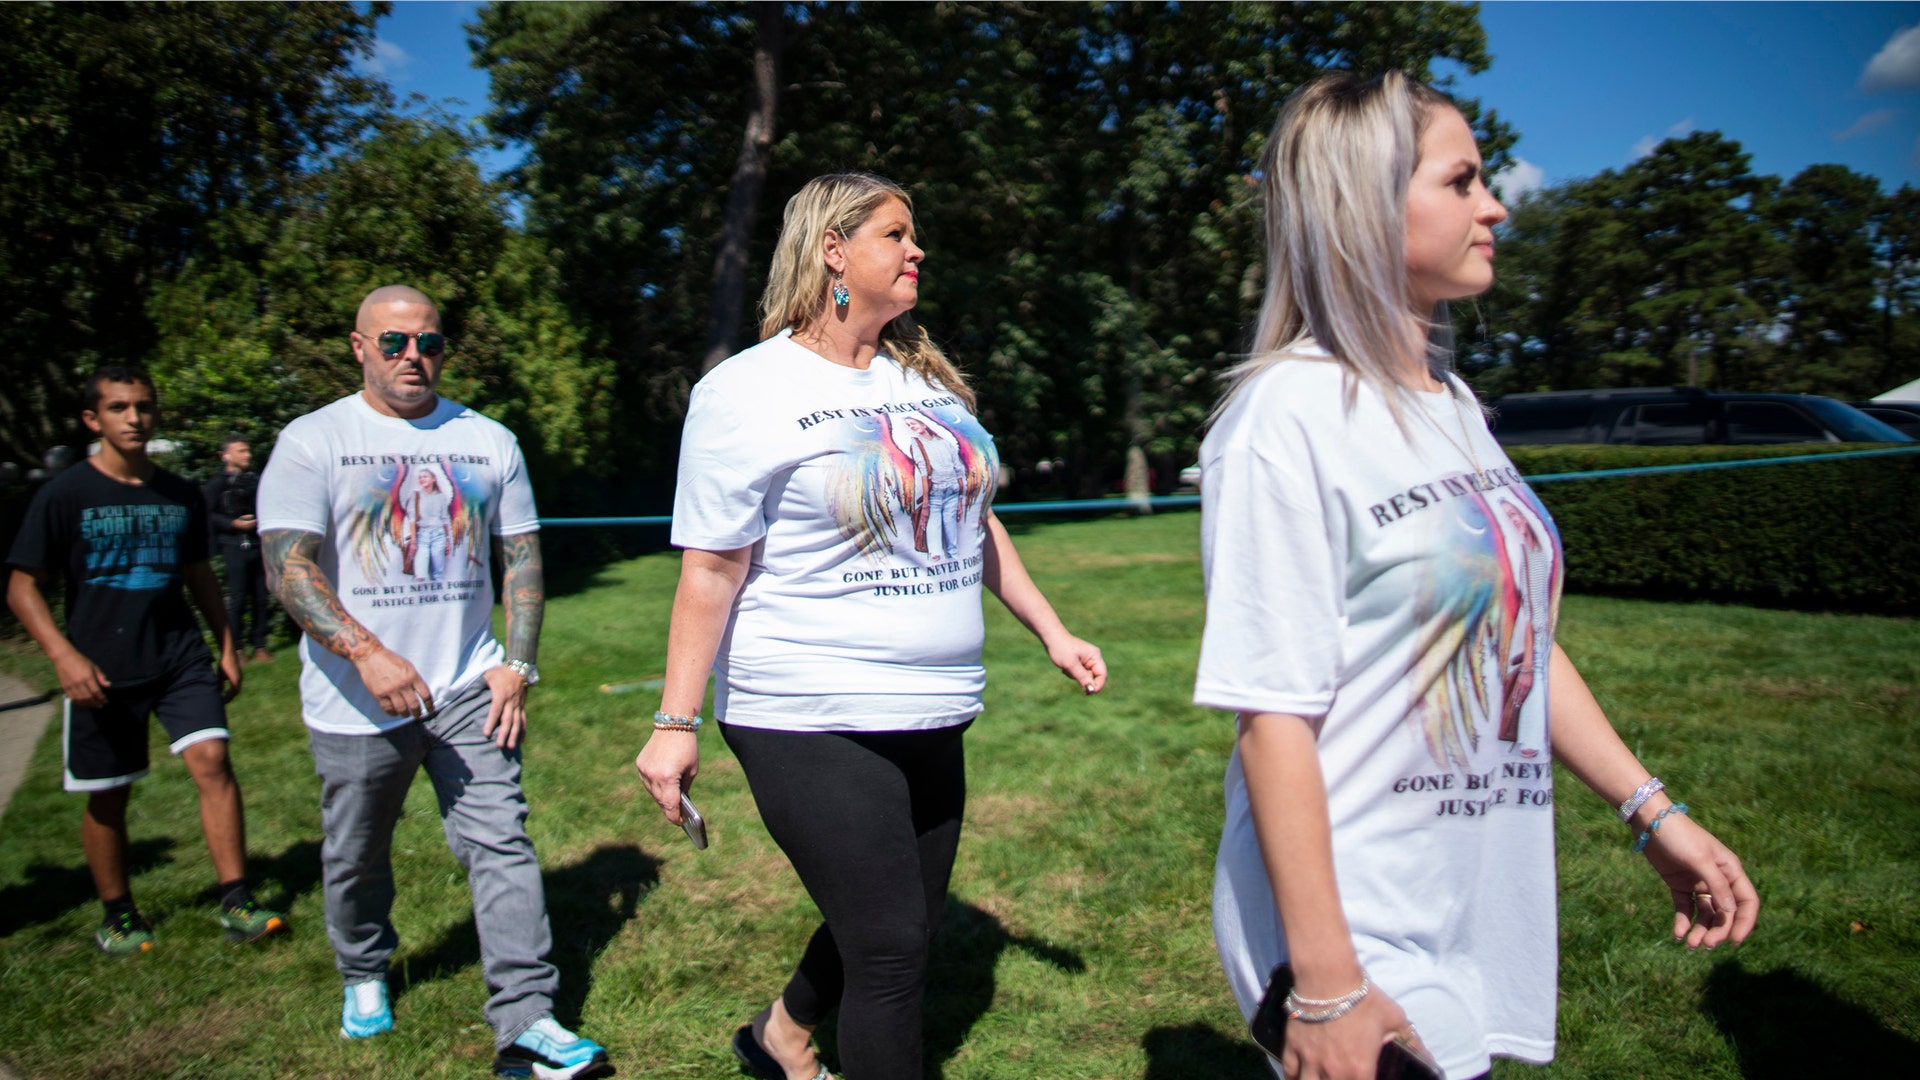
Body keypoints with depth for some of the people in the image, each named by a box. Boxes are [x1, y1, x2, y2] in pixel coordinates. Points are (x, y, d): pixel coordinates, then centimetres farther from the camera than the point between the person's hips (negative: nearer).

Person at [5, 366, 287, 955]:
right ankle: (118, 916, 26)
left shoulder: (181, 495, 7)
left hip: (181, 658, 2)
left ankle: (236, 905, -6)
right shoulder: (64, 495, -4)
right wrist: (64, 655, -16)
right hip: (101, 672, -2)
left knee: (212, 760, -12)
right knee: (106, 796, 7)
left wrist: (227, 646, 17)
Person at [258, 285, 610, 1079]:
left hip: (466, 687, 1)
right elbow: (287, 568, -12)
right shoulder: (312, 442, -2)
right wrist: (368, 653, -27)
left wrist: (516, 665, -2)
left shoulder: (489, 442, 6)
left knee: (501, 841, -7)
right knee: (356, 857, 15)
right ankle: (364, 977, 42)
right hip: (357, 700, -1)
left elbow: (522, 558, 8)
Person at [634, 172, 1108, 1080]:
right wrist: (676, 722, -11)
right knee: (891, 947, -4)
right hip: (809, 724, -7)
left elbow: (975, 524, 19)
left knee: (903, 926, 18)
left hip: (930, 716, 7)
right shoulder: (747, 391, -8)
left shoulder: (927, 377, 12)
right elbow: (710, 570, -9)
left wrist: (1052, 633, 18)